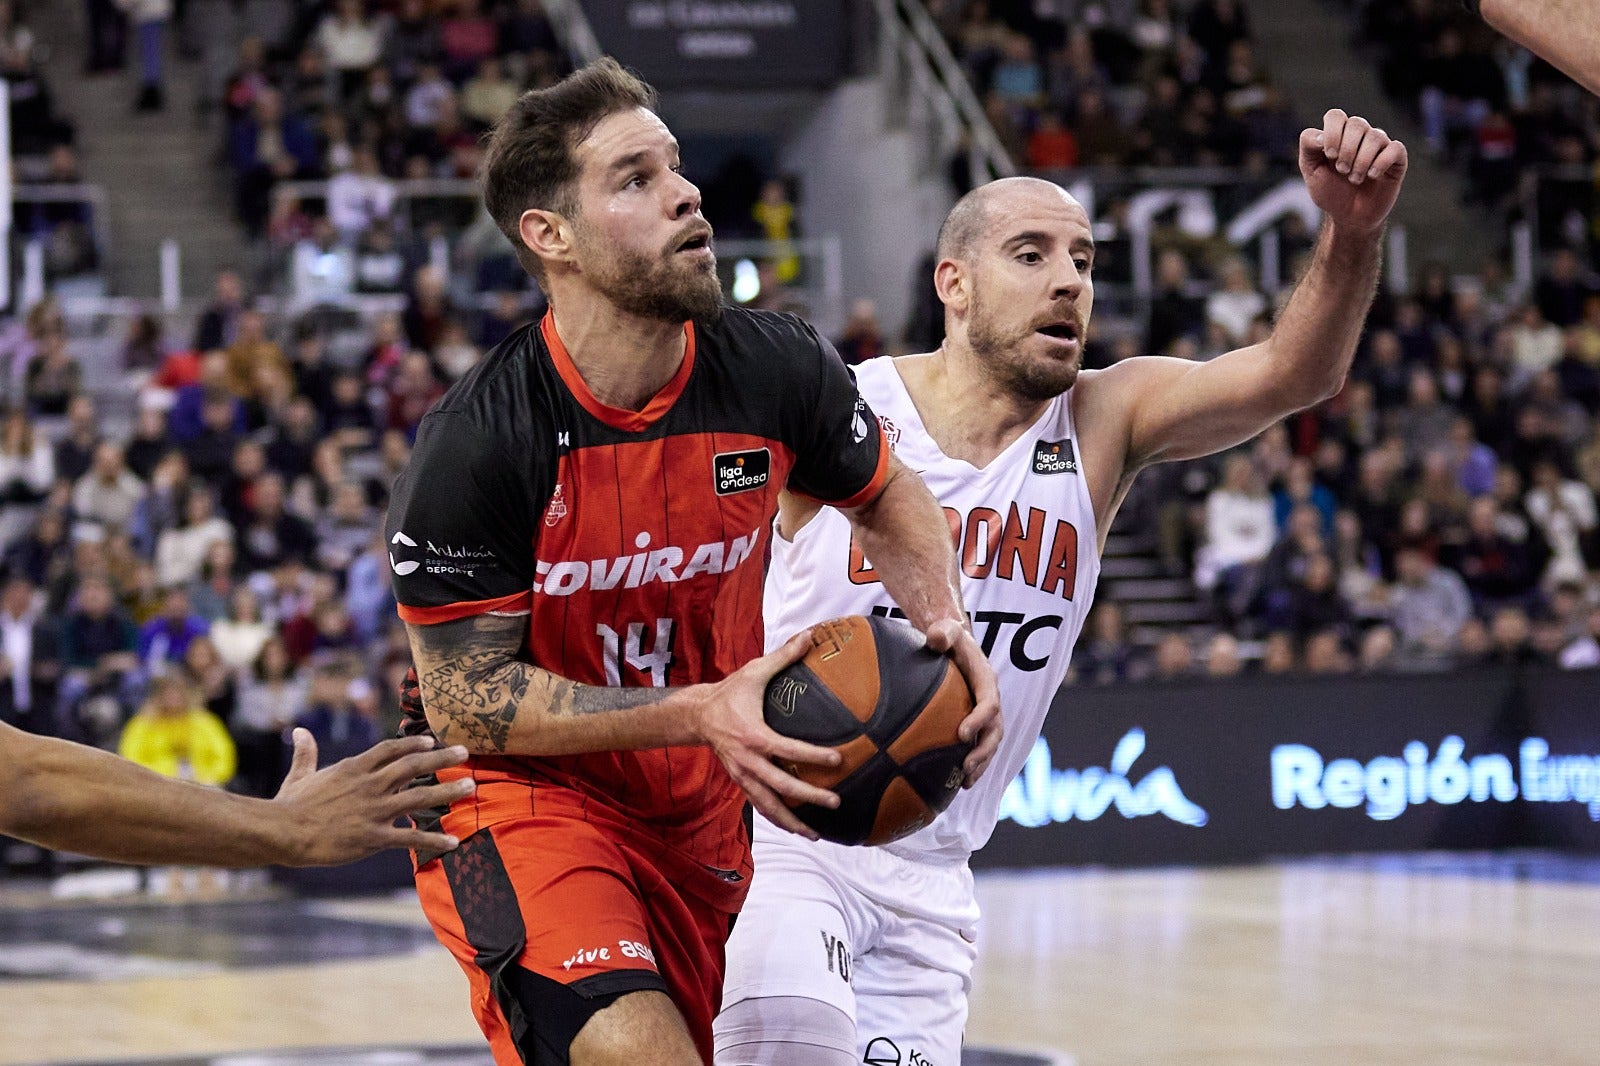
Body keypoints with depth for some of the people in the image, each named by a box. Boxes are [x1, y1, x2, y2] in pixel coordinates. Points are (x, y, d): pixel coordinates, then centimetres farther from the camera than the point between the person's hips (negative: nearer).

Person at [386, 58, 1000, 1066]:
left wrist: (946, 624, -12)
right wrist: (702, 713, -29)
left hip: (701, 804, 5)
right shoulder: (473, 443, -24)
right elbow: (464, 700, -19)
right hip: (520, 794, -5)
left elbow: (886, 494, 9)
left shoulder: (776, 368, -13)